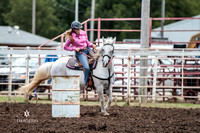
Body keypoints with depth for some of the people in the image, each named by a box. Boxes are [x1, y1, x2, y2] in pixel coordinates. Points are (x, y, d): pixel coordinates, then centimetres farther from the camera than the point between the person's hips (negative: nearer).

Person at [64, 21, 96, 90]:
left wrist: (91, 45, -2)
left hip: (87, 49, 6)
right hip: (80, 52, -6)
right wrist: (74, 48, -13)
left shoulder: (83, 33, 5)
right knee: (87, 67, -24)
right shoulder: (71, 37, -9)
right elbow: (65, 47, -3)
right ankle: (86, 85, -9)